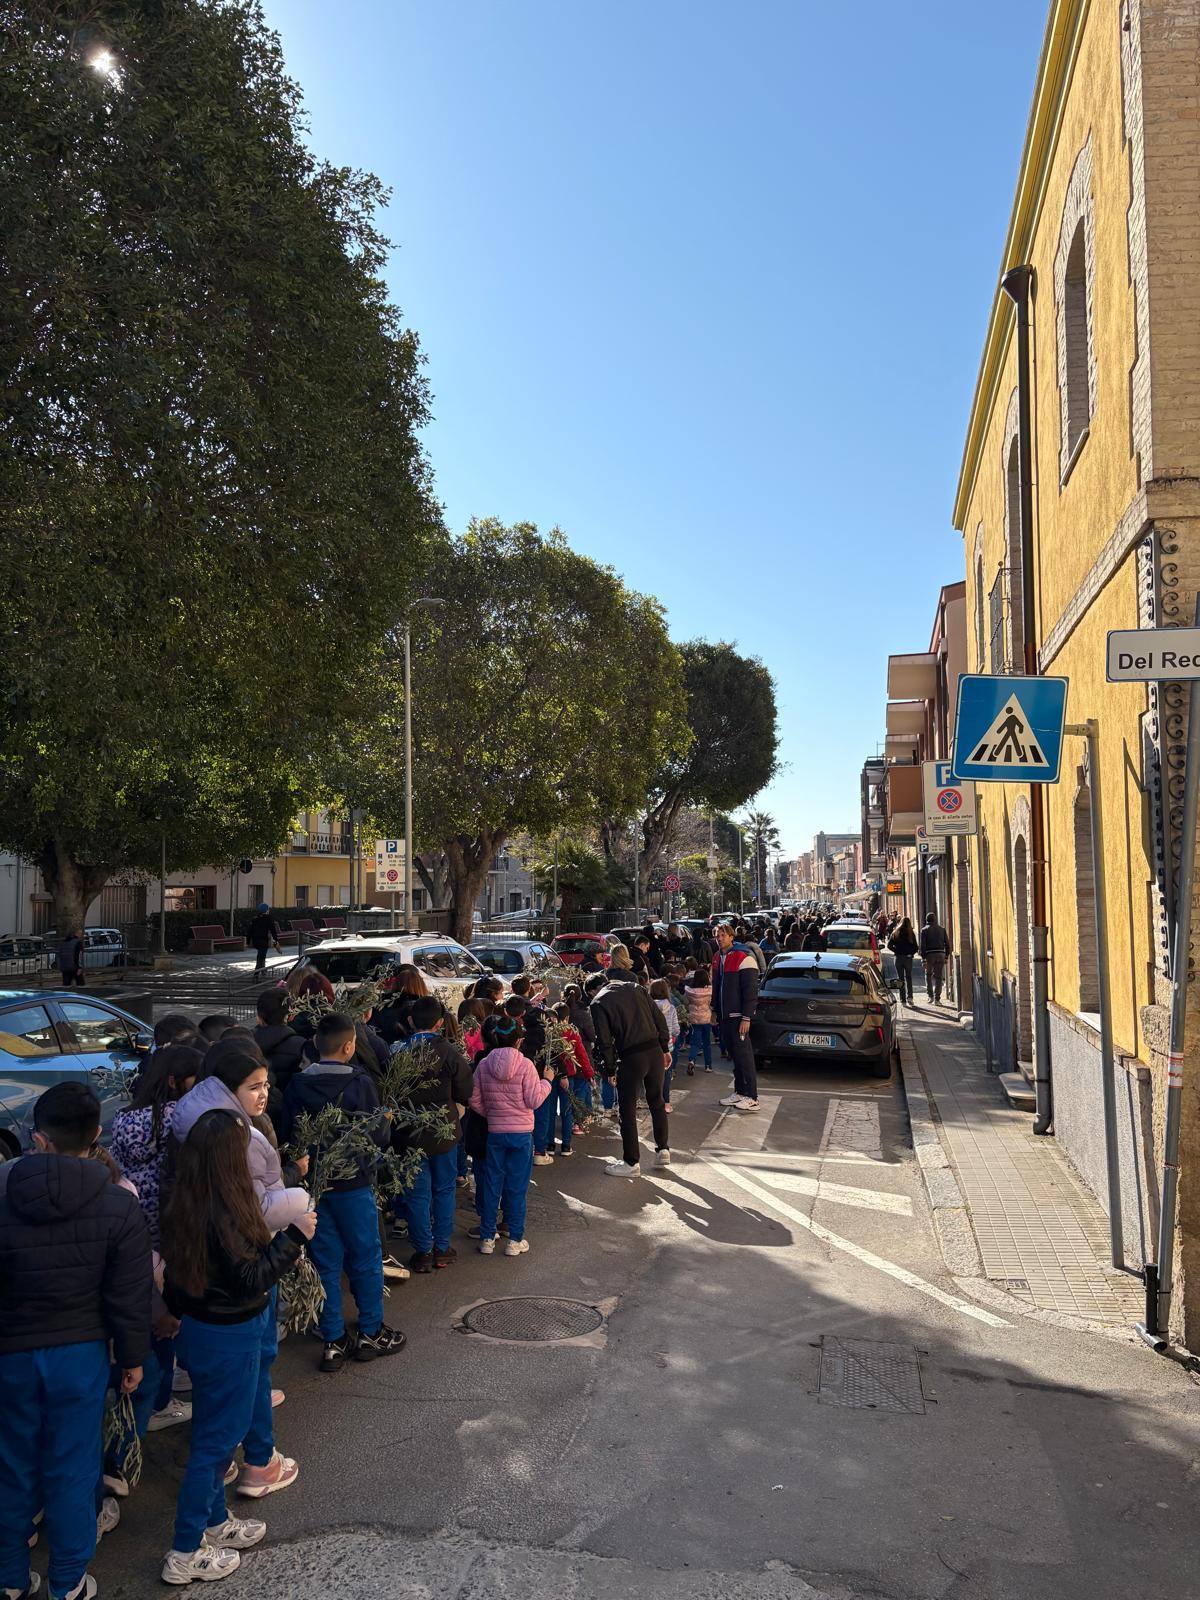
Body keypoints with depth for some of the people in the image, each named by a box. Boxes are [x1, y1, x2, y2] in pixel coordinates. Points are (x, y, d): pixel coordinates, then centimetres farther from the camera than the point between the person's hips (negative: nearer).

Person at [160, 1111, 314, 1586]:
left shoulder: (186, 1205, -3)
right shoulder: (222, 1214, -31)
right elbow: (250, 1281, -24)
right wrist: (293, 1235, -20)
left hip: (199, 1328, 9)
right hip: (228, 1338, -9)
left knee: (215, 1432, 24)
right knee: (218, 1438, 8)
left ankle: (214, 1523, 42)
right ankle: (186, 1553, 23)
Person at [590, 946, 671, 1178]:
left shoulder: (599, 1002, 0)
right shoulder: (636, 988, 13)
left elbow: (604, 1040, -6)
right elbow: (659, 1019, 10)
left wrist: (612, 1069, 3)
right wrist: (665, 1049, 16)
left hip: (630, 1058, -5)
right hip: (655, 1051, 5)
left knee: (627, 1110, 8)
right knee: (657, 1102, 21)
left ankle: (631, 1163, 15)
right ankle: (663, 1150, 30)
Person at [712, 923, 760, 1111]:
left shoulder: (743, 958, -14)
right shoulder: (717, 958, 12)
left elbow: (751, 991, -16)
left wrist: (746, 1018, -19)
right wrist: (715, 1011, 18)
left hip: (738, 1016, -8)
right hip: (724, 1016, 8)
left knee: (743, 1054, -6)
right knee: (733, 1053, 13)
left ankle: (751, 1098, -2)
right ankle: (739, 1092, 21)